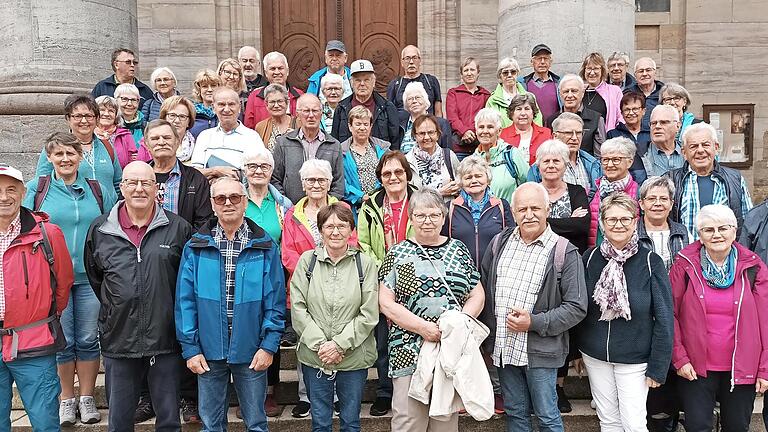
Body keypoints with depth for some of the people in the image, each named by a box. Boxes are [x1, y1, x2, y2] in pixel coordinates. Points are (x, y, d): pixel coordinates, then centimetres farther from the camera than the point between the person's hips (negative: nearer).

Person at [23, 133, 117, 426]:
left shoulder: (98, 190, 7)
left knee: (88, 339, 6)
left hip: (90, 277, 1)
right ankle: (66, 399, 22)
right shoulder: (36, 189, 3)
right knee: (62, 341, 6)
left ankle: (87, 397, 21)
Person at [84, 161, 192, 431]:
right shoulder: (99, 230, 5)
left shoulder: (179, 228, -1)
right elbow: (95, 278, 17)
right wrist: (115, 307, 15)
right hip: (118, 340, 2)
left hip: (165, 340, -1)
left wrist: (168, 308, 6)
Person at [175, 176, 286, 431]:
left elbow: (275, 301, -4)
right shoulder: (195, 248, 0)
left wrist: (269, 345, -10)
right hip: (208, 353, 1)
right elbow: (185, 301, -1)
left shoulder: (265, 247, -3)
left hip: (251, 353, -1)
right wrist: (190, 348, -6)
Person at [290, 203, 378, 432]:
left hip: (354, 357, -1)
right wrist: (319, 344, -12)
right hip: (313, 357, 1)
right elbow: (298, 308, -4)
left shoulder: (365, 263, -3)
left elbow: (369, 314, -7)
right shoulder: (307, 260, 0)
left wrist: (339, 344, -13)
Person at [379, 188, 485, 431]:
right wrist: (422, 326, -14)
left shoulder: (458, 251, 9)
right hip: (409, 351, -2)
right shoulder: (397, 254, 2)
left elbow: (477, 296, 9)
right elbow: (386, 303, -3)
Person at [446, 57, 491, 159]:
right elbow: (452, 117, 1)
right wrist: (464, 131, -17)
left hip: (480, 146, 1)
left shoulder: (486, 94, 18)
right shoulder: (453, 93, 15)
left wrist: (473, 134, -10)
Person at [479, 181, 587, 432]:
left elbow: (577, 308, -10)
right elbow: (483, 290, 13)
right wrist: (485, 339, 9)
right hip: (503, 347, 5)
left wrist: (534, 323, -17)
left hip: (539, 351, -4)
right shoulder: (499, 243, 6)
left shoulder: (564, 253, -9)